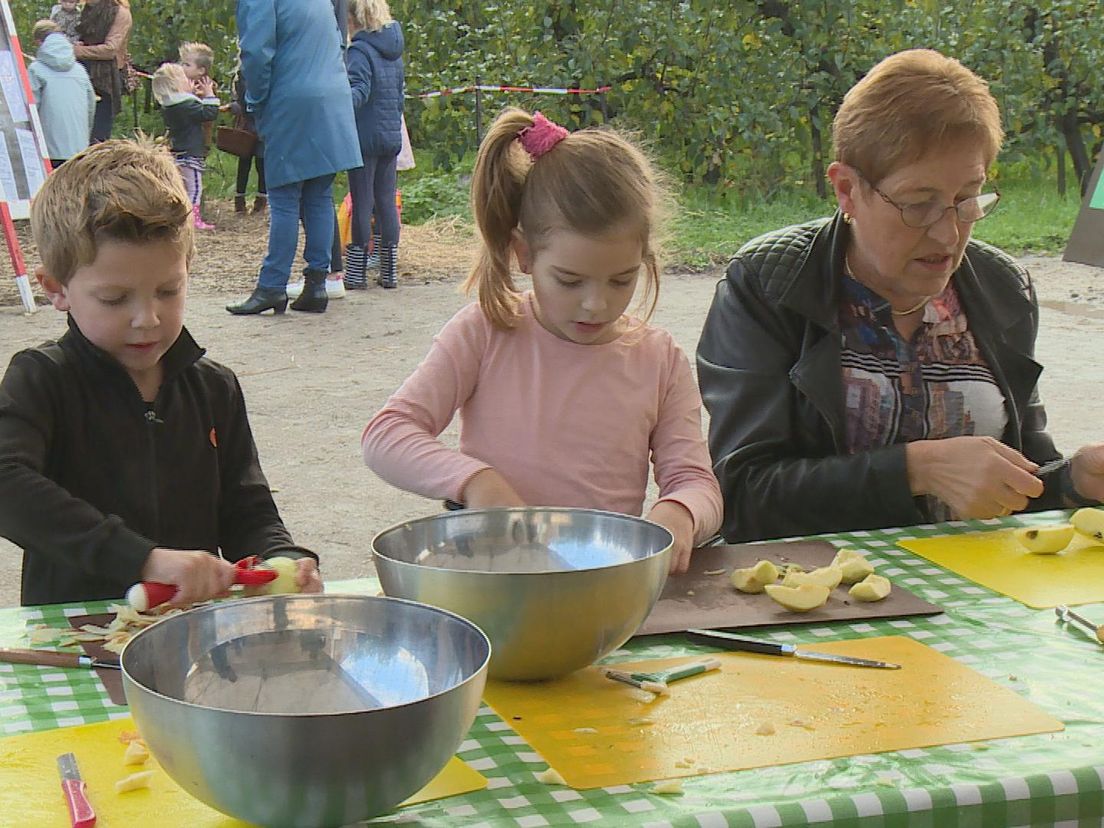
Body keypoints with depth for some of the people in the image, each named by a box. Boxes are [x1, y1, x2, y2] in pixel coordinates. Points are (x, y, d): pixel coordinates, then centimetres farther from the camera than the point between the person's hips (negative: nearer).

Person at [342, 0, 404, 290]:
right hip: (392, 136, 7)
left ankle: (356, 273, 1)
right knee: (387, 201, 9)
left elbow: (359, 90, -24)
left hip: (366, 137, -7)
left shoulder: (359, 50, -10)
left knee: (362, 203, -3)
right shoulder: (394, 53, 14)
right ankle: (389, 272, 11)